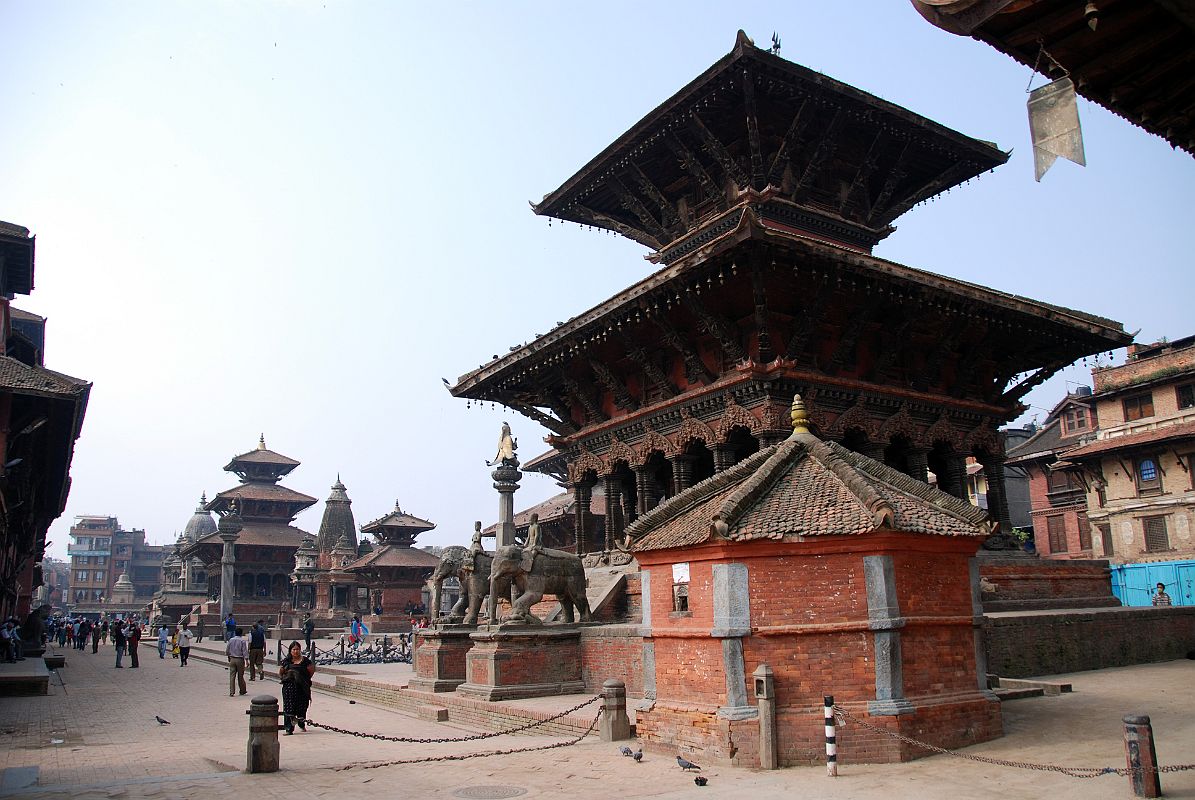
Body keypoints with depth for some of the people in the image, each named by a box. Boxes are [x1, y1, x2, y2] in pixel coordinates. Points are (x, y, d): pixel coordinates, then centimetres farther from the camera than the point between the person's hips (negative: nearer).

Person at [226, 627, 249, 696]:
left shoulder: (231, 640, 3)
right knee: (240, 676, 9)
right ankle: (243, 690, 22)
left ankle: (231, 692, -2)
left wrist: (229, 658, 25)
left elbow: (227, 651, 10)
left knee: (232, 676, 3)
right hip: (240, 660, -3)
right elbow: (245, 651, -12)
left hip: (232, 659, 3)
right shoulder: (242, 641, -10)